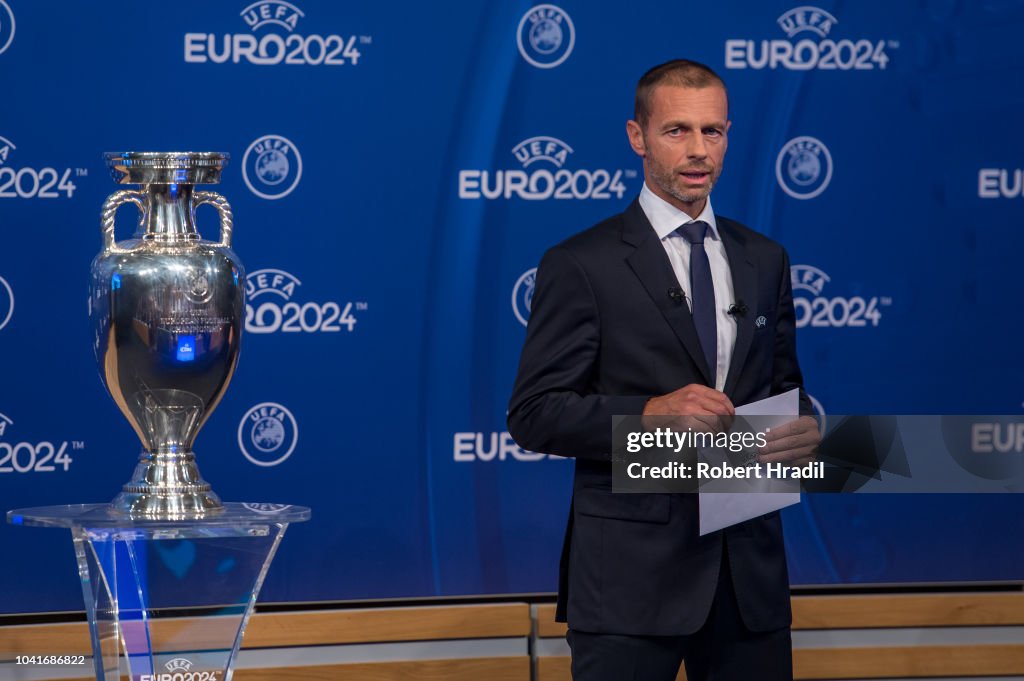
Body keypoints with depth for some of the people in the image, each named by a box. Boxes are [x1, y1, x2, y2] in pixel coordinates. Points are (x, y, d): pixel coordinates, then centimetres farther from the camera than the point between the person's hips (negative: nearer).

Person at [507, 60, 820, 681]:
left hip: (750, 562, 5)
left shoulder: (764, 260, 13)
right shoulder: (581, 265, -3)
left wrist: (803, 430, -4)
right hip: (632, 573, -5)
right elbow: (534, 414, -7)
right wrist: (649, 414, -21)